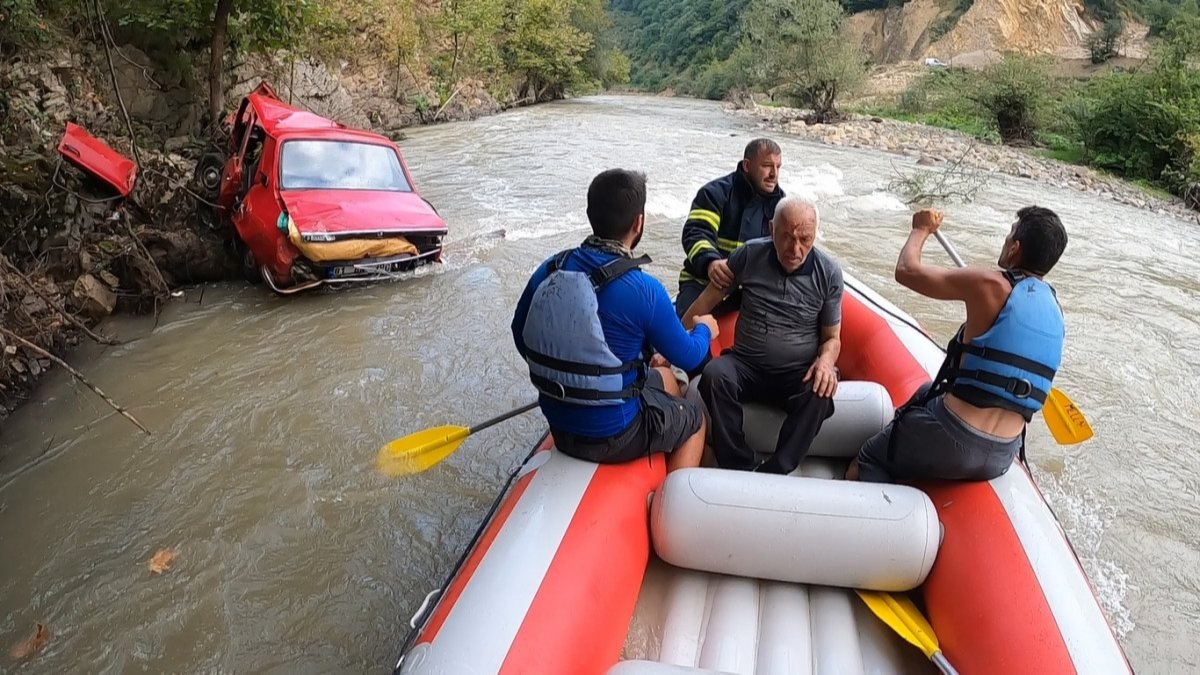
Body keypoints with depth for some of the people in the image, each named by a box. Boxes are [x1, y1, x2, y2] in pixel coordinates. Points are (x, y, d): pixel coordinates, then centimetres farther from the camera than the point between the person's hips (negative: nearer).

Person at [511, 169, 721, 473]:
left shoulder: (548, 270, -9)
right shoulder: (644, 290, -24)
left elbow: (521, 337, 4)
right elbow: (688, 356, -10)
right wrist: (705, 329, 13)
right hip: (614, 437, -6)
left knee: (664, 379, 30)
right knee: (695, 418, 24)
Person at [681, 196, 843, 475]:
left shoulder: (828, 273, -3)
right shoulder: (750, 254, -3)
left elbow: (832, 337, 5)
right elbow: (709, 298, 5)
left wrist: (825, 361, -19)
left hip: (798, 374, 0)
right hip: (746, 366, 1)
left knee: (820, 394, -34)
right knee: (714, 374, -31)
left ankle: (772, 474, -25)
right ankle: (741, 468, -24)